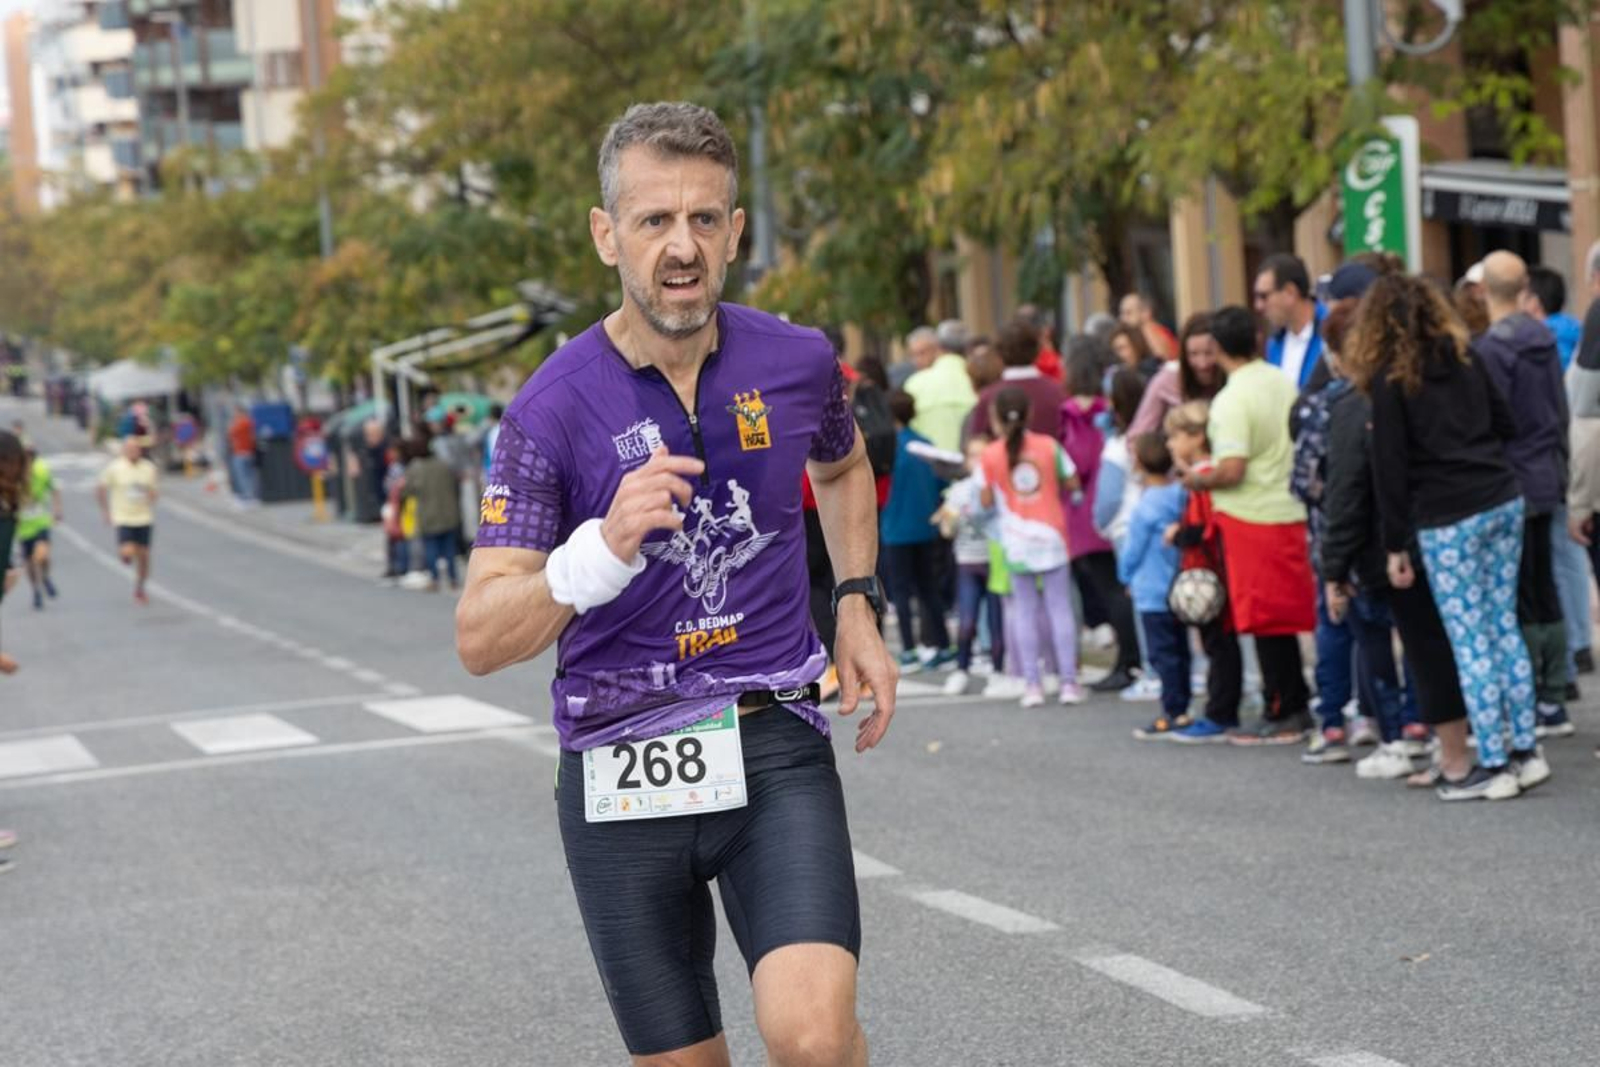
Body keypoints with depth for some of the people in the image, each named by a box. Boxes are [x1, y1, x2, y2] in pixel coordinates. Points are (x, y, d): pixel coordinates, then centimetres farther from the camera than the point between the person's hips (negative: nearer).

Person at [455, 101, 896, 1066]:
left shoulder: (798, 362, -1)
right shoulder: (554, 408, -10)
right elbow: (481, 641, -14)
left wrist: (859, 606, 12)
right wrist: (604, 547, -30)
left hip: (774, 745, 1)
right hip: (619, 771, 0)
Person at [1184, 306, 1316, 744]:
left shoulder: (1231, 400, -18)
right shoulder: (1283, 383, 5)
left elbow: (1232, 470, -24)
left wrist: (1197, 480, -6)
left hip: (1249, 517, -7)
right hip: (1290, 510, 7)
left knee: (1265, 621, 0)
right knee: (1285, 616, 15)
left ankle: (1280, 714, 5)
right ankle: (1296, 708, 20)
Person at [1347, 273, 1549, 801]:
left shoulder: (1389, 379, -4)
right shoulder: (1464, 356, 11)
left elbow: (1390, 466, -6)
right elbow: (1507, 426, 15)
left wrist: (1395, 546, -2)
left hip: (1447, 518, -6)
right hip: (1503, 499, 6)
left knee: (1470, 642, -1)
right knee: (1505, 627, 12)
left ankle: (1493, 765, 0)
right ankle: (1526, 751, 14)